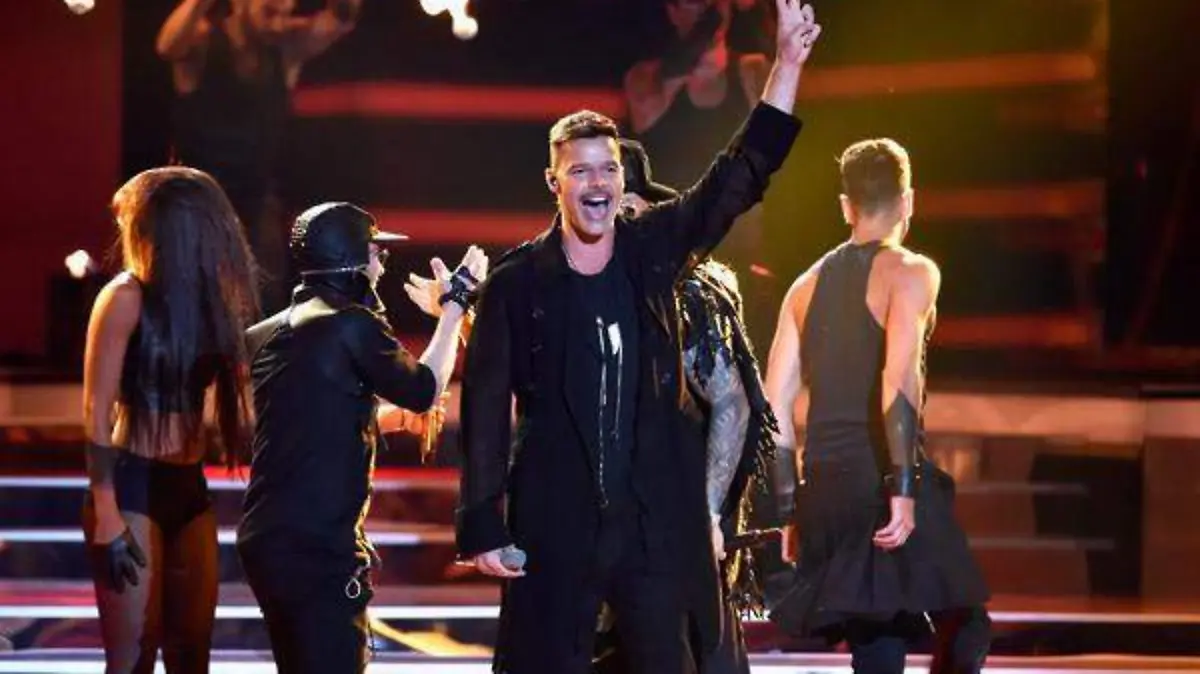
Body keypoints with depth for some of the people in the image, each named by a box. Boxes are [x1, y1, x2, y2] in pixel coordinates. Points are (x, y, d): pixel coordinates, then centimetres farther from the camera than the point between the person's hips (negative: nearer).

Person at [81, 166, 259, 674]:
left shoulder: (206, 295, 8)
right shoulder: (127, 297, -9)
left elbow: (232, 401, 5)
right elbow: (96, 413, -11)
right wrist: (107, 517, -17)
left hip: (188, 487, 6)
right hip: (132, 486, -6)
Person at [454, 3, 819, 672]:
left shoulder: (653, 251, 5)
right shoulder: (517, 283, -3)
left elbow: (744, 173, 4)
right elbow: (485, 407, -3)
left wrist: (789, 62, -5)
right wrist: (482, 526, -7)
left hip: (657, 521, 2)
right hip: (554, 524, -2)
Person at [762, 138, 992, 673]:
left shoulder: (808, 285, 15)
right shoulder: (909, 272, -3)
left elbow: (776, 407, 14)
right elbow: (899, 379, -19)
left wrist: (791, 508, 19)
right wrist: (903, 488, -21)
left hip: (825, 488, 6)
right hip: (885, 480, -6)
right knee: (964, 629, 6)